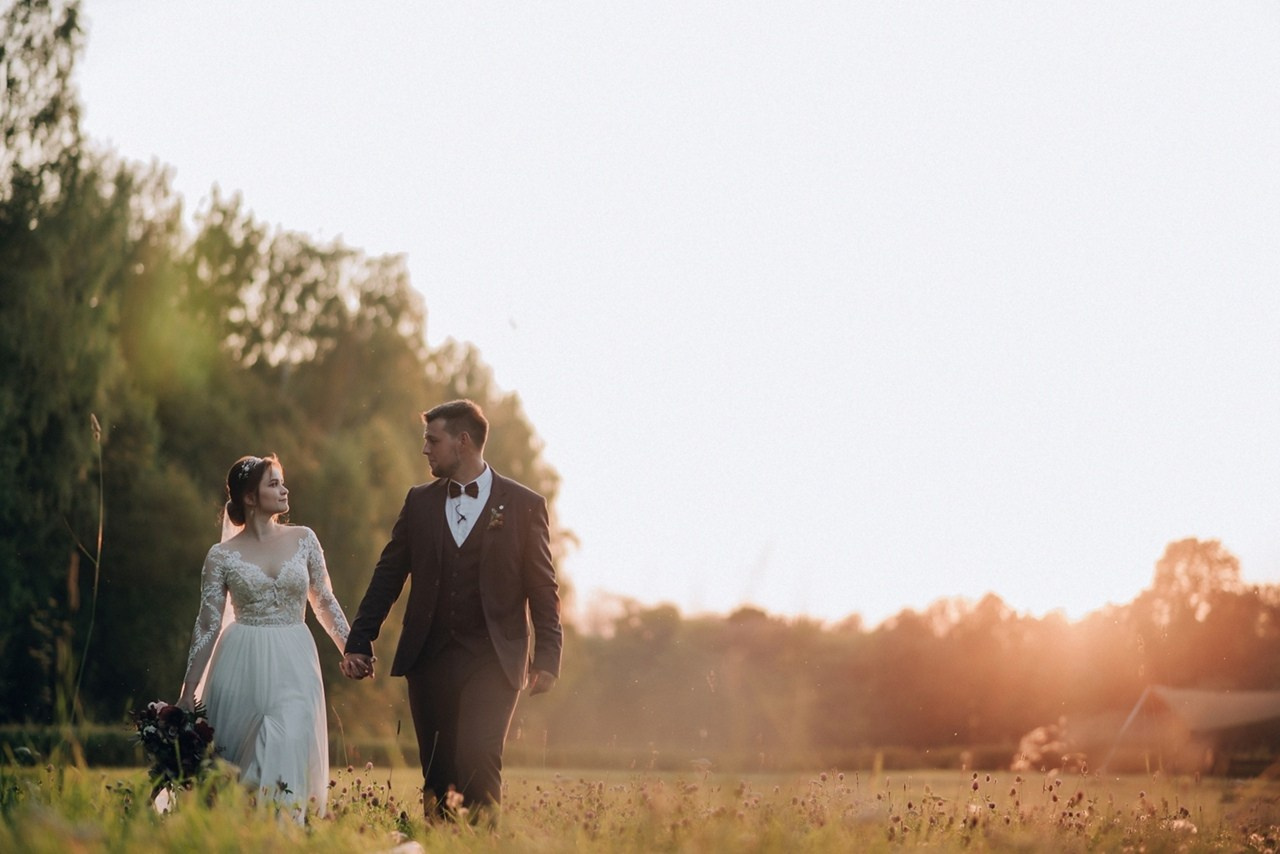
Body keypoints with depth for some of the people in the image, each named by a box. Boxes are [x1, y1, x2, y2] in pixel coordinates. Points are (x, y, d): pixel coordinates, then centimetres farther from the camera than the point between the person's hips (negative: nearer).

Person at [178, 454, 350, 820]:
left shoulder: (303, 539, 5)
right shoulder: (222, 556, -1)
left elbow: (324, 601, 13)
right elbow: (208, 624, 1)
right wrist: (188, 691, 0)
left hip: (293, 666, 1)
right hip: (242, 666, -1)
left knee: (289, 745, -15)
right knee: (233, 757, 3)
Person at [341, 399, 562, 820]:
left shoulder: (524, 505, 1)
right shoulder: (419, 501, 11)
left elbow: (543, 590, 0)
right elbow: (388, 576, 12)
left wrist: (547, 658, -8)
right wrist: (359, 642, 5)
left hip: (492, 660, -4)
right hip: (429, 657, 4)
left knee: (477, 762, -18)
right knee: (437, 774, 5)